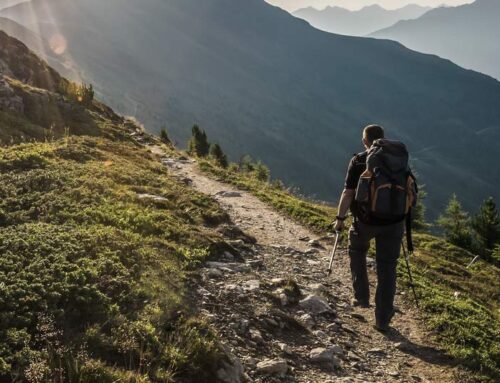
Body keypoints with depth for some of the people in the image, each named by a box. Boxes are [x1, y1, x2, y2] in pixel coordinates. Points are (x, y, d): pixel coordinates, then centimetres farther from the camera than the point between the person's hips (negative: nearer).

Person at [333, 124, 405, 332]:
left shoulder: (358, 162, -7)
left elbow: (348, 193, -11)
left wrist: (340, 218, 0)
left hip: (366, 221, -2)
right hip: (393, 222, 2)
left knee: (357, 251, 28)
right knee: (387, 269, 8)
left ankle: (362, 297, 24)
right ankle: (382, 319, 12)